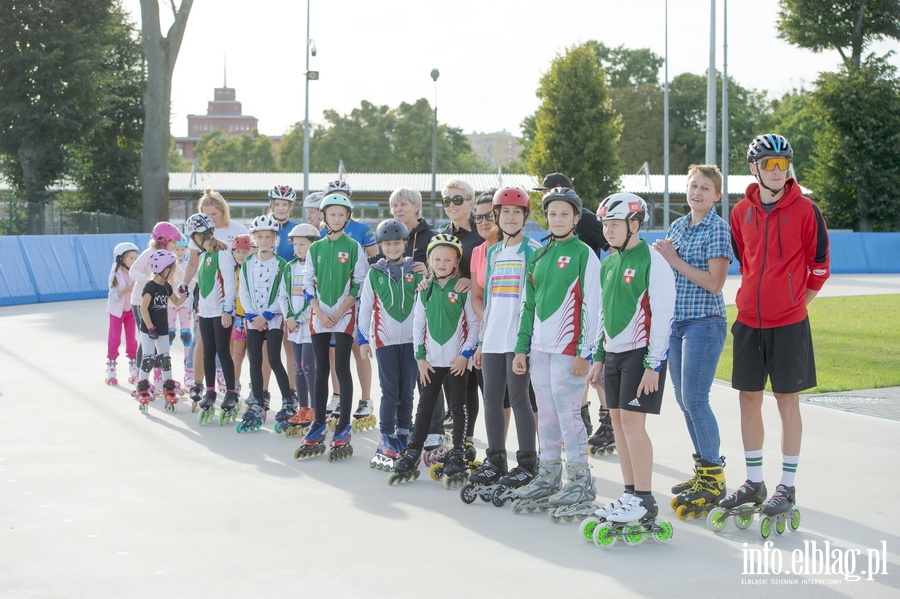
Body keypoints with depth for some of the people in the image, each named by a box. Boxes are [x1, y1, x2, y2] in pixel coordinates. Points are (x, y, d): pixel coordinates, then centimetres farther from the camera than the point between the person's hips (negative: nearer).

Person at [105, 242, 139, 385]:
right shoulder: (116, 275, -15)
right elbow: (113, 296, -20)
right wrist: (125, 291, -35)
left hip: (131, 310, 4)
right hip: (117, 310, -4)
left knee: (132, 341, 5)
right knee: (114, 340, -2)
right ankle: (110, 371, 4)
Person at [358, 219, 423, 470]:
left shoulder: (416, 270, 4)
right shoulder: (374, 274, 4)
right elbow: (365, 308, 7)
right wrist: (362, 339, 4)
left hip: (411, 338, 1)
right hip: (385, 338, -1)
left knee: (407, 391, 6)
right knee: (390, 391, -5)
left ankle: (403, 437, 16)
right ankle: (387, 442, -1)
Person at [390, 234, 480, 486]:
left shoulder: (463, 289, -4)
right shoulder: (425, 290, 6)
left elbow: (474, 323, -4)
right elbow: (418, 324, 9)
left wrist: (465, 354, -10)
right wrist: (420, 357, 4)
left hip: (457, 361, -3)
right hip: (431, 361, 3)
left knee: (458, 408, 3)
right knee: (424, 407, 7)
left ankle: (457, 458, 8)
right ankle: (411, 457, 11)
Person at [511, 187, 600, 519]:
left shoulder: (584, 255, -5)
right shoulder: (539, 256, 16)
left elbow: (592, 307, -9)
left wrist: (585, 352, -13)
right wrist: (522, 347, 14)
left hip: (568, 349, -7)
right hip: (539, 349, 7)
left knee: (568, 413, -7)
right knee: (546, 414, 11)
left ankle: (581, 483, 0)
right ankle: (548, 478, 19)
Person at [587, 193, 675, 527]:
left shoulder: (652, 262, -12)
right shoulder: (608, 264, 13)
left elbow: (662, 315, -16)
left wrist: (653, 364, -18)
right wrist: (599, 357, 19)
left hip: (641, 352, -8)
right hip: (614, 352, 8)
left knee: (632, 420, -12)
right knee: (617, 420, 7)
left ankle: (645, 501, -7)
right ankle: (630, 494, 15)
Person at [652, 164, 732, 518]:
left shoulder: (718, 229, -10)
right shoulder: (677, 227, 13)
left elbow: (714, 282, -17)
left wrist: (675, 260, -16)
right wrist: (659, 257, 0)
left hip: (704, 322, -8)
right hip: (676, 321, 8)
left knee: (695, 400, -10)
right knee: (684, 400, 11)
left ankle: (714, 478, -1)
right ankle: (703, 470, 22)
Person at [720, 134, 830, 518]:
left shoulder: (805, 210, -6)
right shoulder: (741, 212, 6)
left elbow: (820, 265, 0)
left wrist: (796, 304, 1)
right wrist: (754, 297, 14)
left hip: (788, 323, -4)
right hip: (749, 320, 4)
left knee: (787, 401, 1)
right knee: (748, 399, 9)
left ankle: (787, 488, 9)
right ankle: (754, 482, 20)